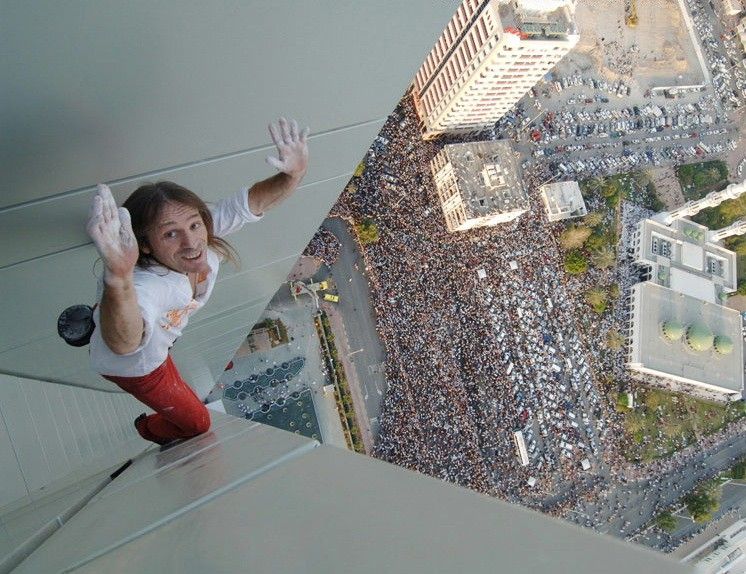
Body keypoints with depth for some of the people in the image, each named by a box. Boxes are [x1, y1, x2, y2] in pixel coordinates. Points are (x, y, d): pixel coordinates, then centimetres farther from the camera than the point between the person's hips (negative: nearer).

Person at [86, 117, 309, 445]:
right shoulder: (145, 285, -53)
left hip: (155, 338, 6)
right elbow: (125, 343, -73)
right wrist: (119, 277, -94)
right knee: (196, 421, 16)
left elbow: (253, 201, -27)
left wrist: (292, 176, -49)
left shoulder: (204, 232, -34)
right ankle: (150, 429, 51)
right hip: (132, 365, -6)